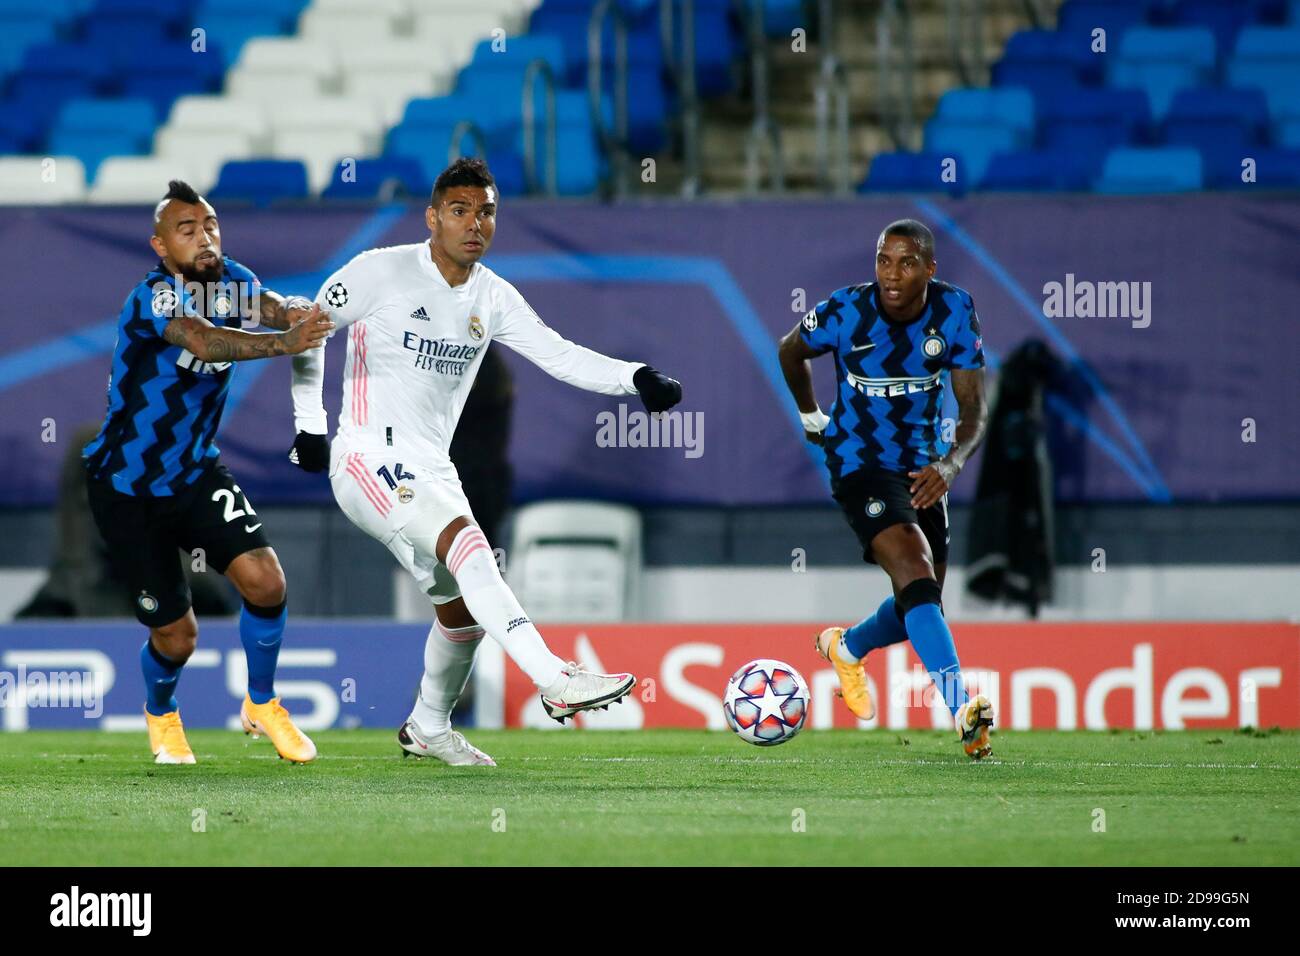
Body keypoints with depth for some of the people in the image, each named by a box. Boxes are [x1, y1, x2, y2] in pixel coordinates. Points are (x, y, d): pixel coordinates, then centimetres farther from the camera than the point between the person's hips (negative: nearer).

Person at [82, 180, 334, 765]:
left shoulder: (230, 280, -4)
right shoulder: (153, 298, -25)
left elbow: (272, 307, -24)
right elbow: (205, 342, -45)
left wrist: (299, 314, -48)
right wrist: (284, 343, -60)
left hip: (196, 471, 5)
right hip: (127, 489, -5)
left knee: (264, 580, -15)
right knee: (175, 635, 0)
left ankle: (261, 705, 12)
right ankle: (160, 715, 36)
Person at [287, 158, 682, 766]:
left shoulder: (493, 298, 7)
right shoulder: (383, 271, -9)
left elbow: (560, 355, 0)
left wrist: (635, 378, -17)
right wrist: (310, 422, -3)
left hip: (431, 469, 8)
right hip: (369, 459, -8)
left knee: (461, 610, 12)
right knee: (466, 542, -29)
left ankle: (427, 730, 36)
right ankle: (555, 681, -41)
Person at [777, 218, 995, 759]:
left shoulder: (955, 311, -11)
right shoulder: (846, 313, -18)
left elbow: (974, 407, -11)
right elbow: (791, 352, 5)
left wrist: (950, 464, -29)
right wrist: (812, 419, 16)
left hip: (922, 466, 5)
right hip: (859, 464, -5)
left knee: (921, 605, 14)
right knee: (917, 578, -26)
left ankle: (846, 648, 46)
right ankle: (963, 708, -37)